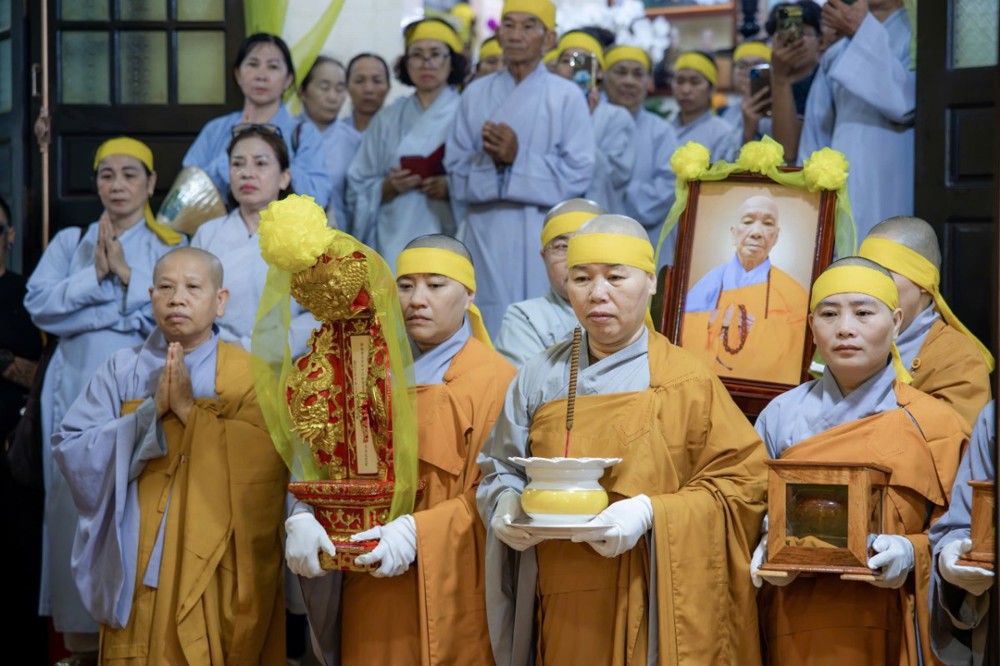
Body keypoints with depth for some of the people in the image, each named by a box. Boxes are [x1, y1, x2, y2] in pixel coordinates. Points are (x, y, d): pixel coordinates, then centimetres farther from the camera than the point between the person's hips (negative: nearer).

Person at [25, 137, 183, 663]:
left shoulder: (171, 248, 11)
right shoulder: (70, 243, 16)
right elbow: (39, 304, 1)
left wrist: (126, 273, -9)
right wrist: (96, 276, -8)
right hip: (80, 395, 2)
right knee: (80, 505, -4)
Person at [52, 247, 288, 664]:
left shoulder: (250, 376, 2)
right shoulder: (120, 371, 6)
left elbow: (266, 464, -13)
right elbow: (72, 454, -5)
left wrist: (190, 411, -14)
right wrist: (152, 410, -12)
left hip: (219, 578, -1)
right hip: (137, 577, 1)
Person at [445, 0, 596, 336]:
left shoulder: (566, 96, 1)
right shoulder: (476, 94, 10)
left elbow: (578, 173, -4)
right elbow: (456, 171, 8)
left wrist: (519, 158, -14)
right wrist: (488, 159, -12)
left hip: (543, 236, -3)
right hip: (487, 232, 3)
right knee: (490, 326, 1)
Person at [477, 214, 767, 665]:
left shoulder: (686, 383, -3)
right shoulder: (540, 379, 7)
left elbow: (742, 481, -6)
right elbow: (500, 471, 14)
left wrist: (651, 513, -19)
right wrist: (507, 505, -9)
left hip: (654, 608, -3)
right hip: (565, 608, 3)